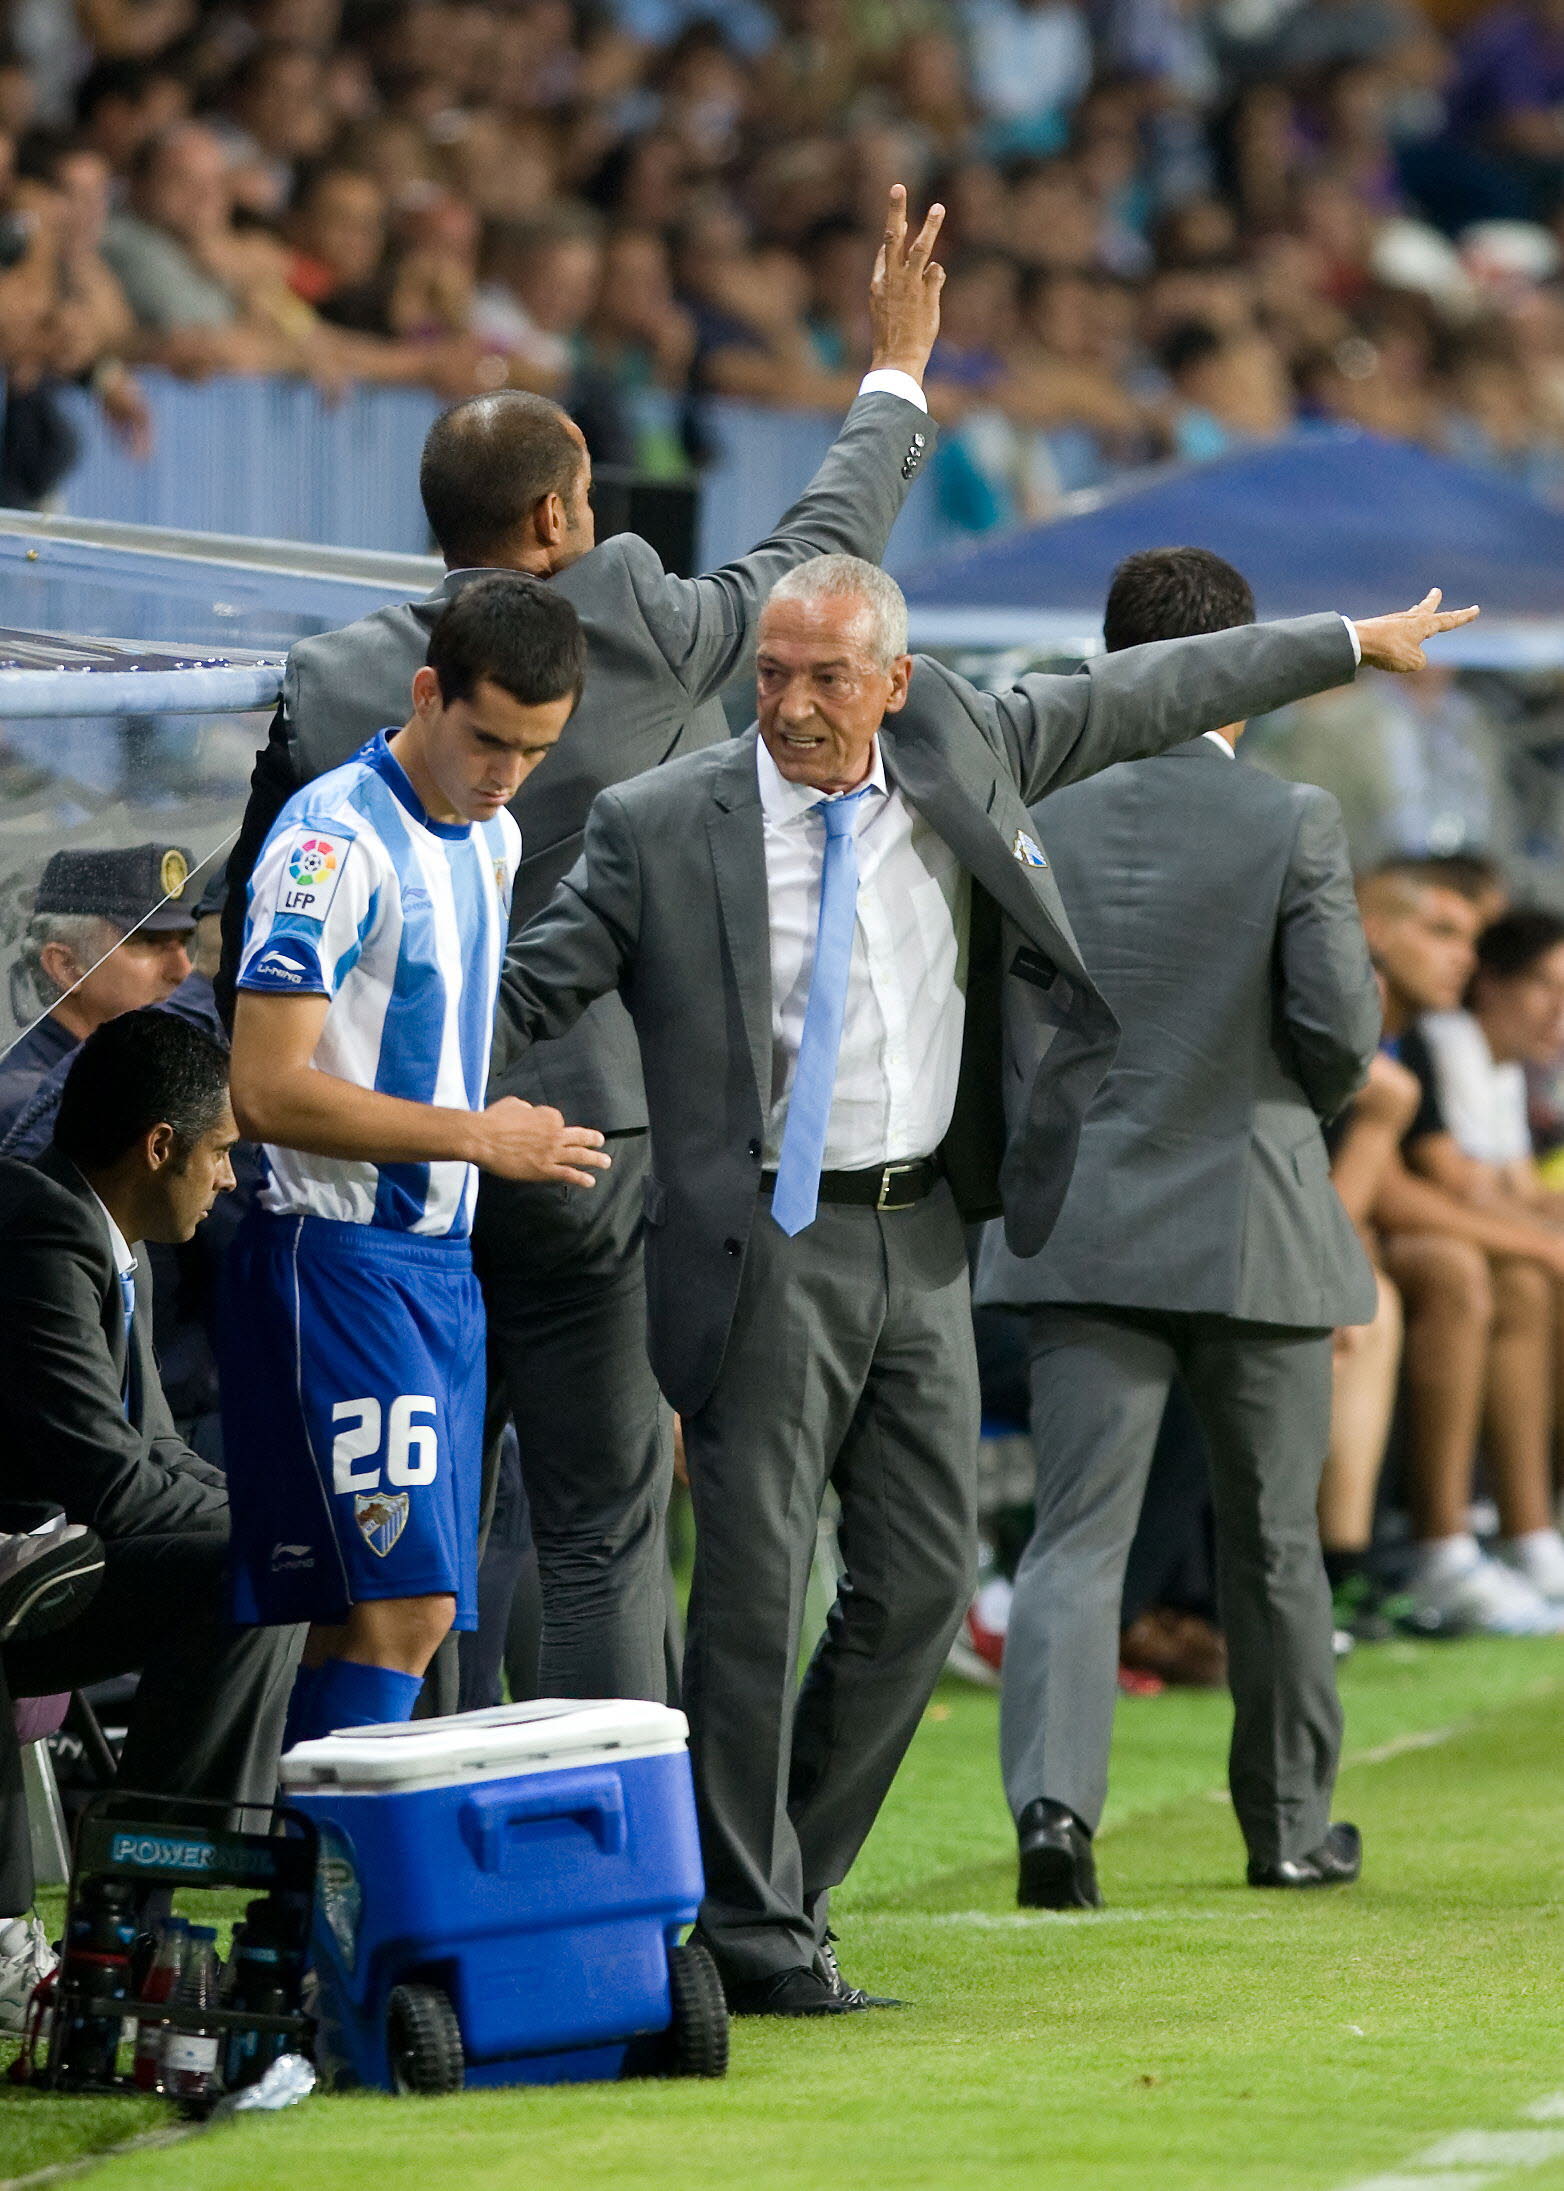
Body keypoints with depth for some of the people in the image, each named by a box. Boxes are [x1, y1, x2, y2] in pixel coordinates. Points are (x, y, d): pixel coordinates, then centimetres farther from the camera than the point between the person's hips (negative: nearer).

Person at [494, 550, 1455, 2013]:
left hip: (922, 1242, 5)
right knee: (754, 1586, -7)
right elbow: (529, 987, 0)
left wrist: (1353, 642, 25)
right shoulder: (660, 827, -4)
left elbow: (1134, 699, 17)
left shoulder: (960, 761, 6)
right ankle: (751, 1928, 2)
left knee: (923, 1578, 4)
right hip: (764, 1247, -5)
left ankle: (786, 1878, 18)